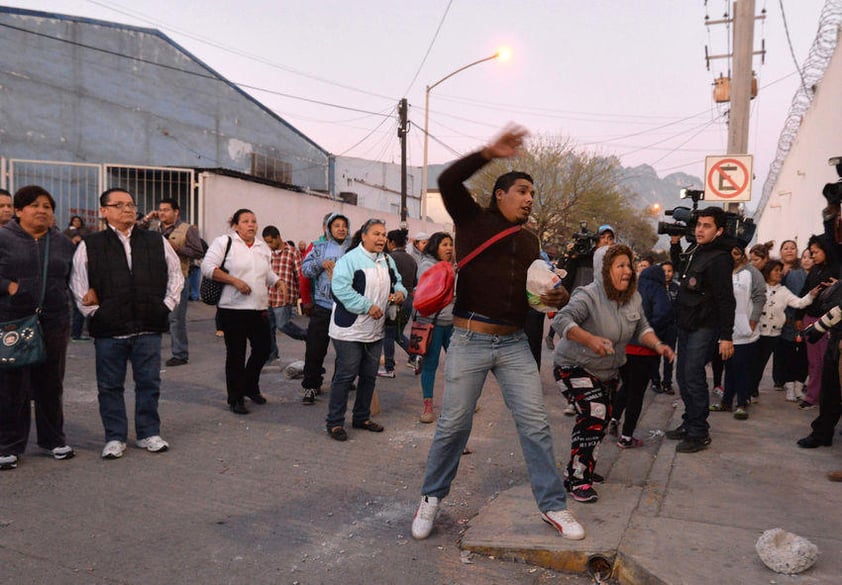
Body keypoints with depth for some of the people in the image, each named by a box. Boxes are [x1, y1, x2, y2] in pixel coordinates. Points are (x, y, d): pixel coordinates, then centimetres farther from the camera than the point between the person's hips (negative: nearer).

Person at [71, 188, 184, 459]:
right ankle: (115, 437, 21)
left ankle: (149, 433, 22)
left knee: (149, 383, 8)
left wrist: (166, 305, 6)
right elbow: (78, 285, 6)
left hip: (149, 327, 1)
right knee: (110, 386, 8)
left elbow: (176, 274, 13)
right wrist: (94, 313, 0)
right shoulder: (90, 246, 1)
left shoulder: (156, 242, 6)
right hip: (108, 329, -1)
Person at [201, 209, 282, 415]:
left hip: (259, 308, 6)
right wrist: (234, 280, -18)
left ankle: (250, 387, 33)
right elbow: (207, 267, -11)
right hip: (233, 308, -6)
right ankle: (235, 399, 14)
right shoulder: (224, 242, -3)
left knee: (263, 348, 11)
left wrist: (279, 282, 6)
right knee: (236, 354, 1)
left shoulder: (263, 247, 15)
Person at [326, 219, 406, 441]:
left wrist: (400, 292, -2)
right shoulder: (349, 259, -13)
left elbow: (397, 281, 22)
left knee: (369, 376, 15)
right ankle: (334, 423, 8)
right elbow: (340, 288, -22)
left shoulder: (387, 260, 11)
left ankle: (362, 417, 31)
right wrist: (367, 306, -23)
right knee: (345, 375, -3)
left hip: (375, 331, 8)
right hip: (350, 330, -8)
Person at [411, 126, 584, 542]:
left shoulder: (529, 240, 15)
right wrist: (490, 153, -21)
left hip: (515, 343, 5)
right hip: (469, 340, -4)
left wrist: (556, 297, -2)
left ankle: (552, 505, 18)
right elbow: (448, 181, -15)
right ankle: (431, 497, 25)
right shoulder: (473, 220, 1)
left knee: (535, 424, 4)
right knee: (453, 425, 5)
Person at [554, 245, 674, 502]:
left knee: (600, 419, 13)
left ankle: (580, 469, 34)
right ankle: (578, 480, -13)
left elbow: (641, 328, 9)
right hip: (574, 367, -8)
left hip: (607, 371, 8)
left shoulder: (634, 298, 1)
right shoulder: (589, 295, -23)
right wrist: (590, 340, -46)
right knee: (594, 413, -23)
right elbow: (562, 320, -34)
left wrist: (658, 345, -11)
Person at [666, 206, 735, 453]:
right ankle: (690, 423, 24)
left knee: (693, 377, -9)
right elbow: (681, 276, 31)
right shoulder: (695, 253, 14)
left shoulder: (719, 259, -14)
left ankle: (699, 433, 0)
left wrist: (726, 336, -21)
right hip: (686, 326, 9)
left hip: (704, 328, -9)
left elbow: (726, 300, -17)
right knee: (683, 375, 12)